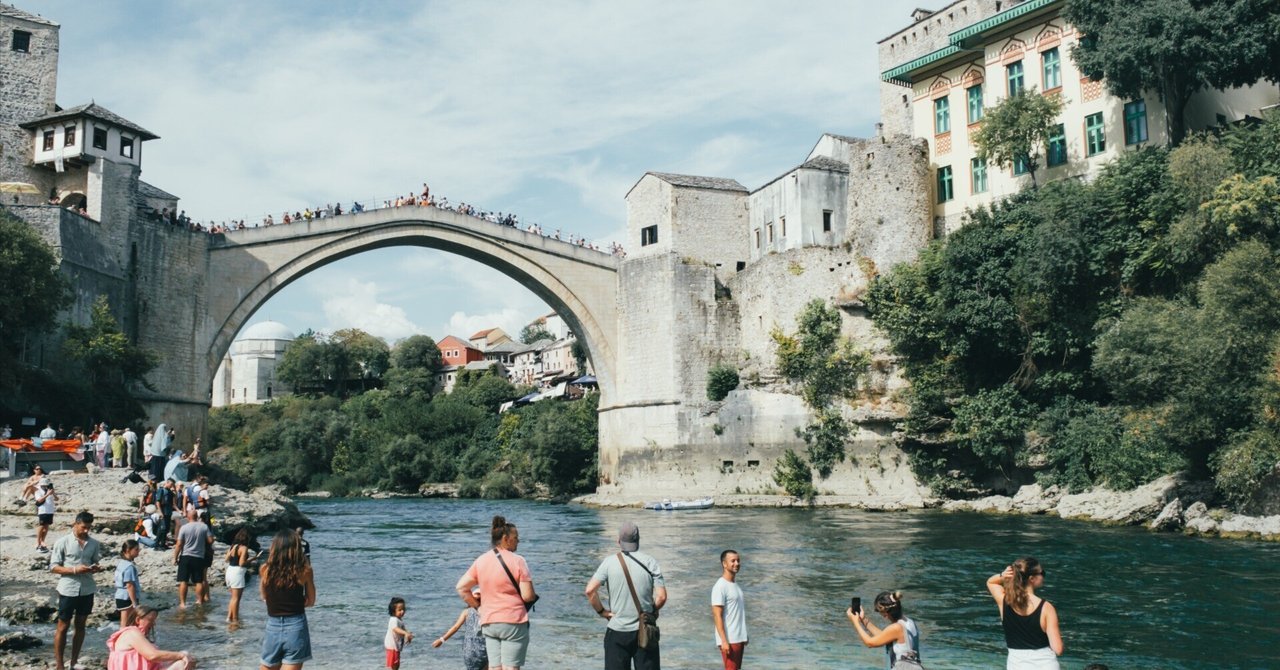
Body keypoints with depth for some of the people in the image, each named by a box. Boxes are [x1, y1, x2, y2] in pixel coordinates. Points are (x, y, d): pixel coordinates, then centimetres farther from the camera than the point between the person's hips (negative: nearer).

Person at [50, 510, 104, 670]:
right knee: (63, 627, 4)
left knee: (80, 625, 13)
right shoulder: (63, 542, -8)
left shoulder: (94, 543, 4)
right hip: (68, 590, -4)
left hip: (87, 590, 4)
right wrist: (75, 569, -21)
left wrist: (96, 568, -10)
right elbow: (53, 567, -8)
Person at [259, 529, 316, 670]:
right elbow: (310, 601, 4)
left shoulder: (266, 569, -4)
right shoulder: (304, 570, -8)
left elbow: (264, 595, 12)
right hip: (296, 626, -2)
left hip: (273, 626, 2)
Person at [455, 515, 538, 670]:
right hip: (513, 622, -5)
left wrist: (477, 605, 16)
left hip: (488, 623, 5)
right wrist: (534, 595, 8)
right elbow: (527, 596, -13)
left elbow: (461, 588, 8)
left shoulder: (481, 560, 5)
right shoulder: (517, 560, -10)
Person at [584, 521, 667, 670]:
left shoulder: (609, 562, -5)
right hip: (645, 631, 0)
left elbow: (590, 590, -13)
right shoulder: (650, 562, -4)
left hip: (617, 631, 0)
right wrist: (652, 611, 10)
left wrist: (601, 611, 1)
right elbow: (661, 596, -8)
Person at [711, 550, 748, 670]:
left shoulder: (736, 585, 15)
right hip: (729, 639, -9)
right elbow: (717, 616, -16)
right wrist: (724, 641, -21)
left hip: (739, 638, 9)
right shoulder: (720, 586, -12)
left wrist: (744, 636, 18)